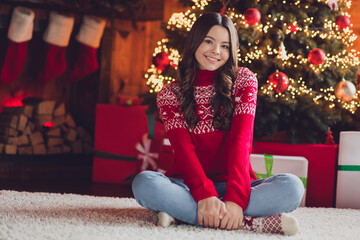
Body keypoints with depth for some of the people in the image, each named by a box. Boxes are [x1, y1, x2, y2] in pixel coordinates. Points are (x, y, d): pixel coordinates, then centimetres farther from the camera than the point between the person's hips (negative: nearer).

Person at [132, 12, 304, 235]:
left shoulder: (243, 80, 5)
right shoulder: (170, 94, 5)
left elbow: (241, 138, -9)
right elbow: (183, 147, -9)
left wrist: (235, 197, -24)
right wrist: (205, 194, -28)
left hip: (232, 184, 1)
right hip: (189, 186, 0)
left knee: (292, 186, -28)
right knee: (144, 182, -33)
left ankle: (181, 212, -29)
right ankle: (249, 221, -34)